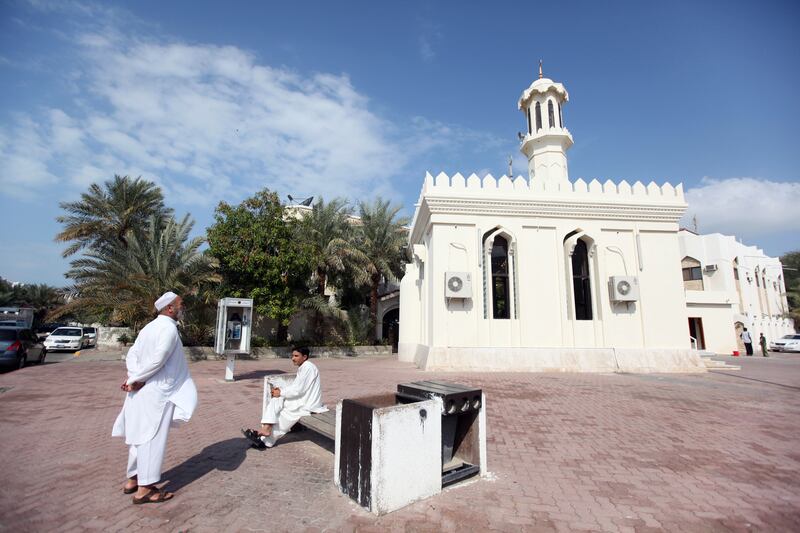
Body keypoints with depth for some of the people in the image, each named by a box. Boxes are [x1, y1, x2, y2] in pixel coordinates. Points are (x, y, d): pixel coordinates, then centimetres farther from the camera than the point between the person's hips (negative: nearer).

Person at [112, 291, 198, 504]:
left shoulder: (150, 327, 12)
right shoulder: (169, 328, -17)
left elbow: (132, 354, 9)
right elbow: (157, 360, -24)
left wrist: (134, 376, -2)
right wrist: (135, 380, -12)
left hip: (141, 391, 9)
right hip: (157, 392, -9)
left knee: (140, 435, 18)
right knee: (153, 438, 0)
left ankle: (133, 480, 31)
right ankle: (144, 488, 9)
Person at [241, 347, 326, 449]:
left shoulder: (308, 368, -18)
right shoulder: (302, 368, 13)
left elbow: (299, 390, -21)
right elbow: (295, 386, 14)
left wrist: (281, 393, -12)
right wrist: (280, 390, -2)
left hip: (308, 403, -9)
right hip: (302, 398, 9)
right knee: (275, 400, -3)